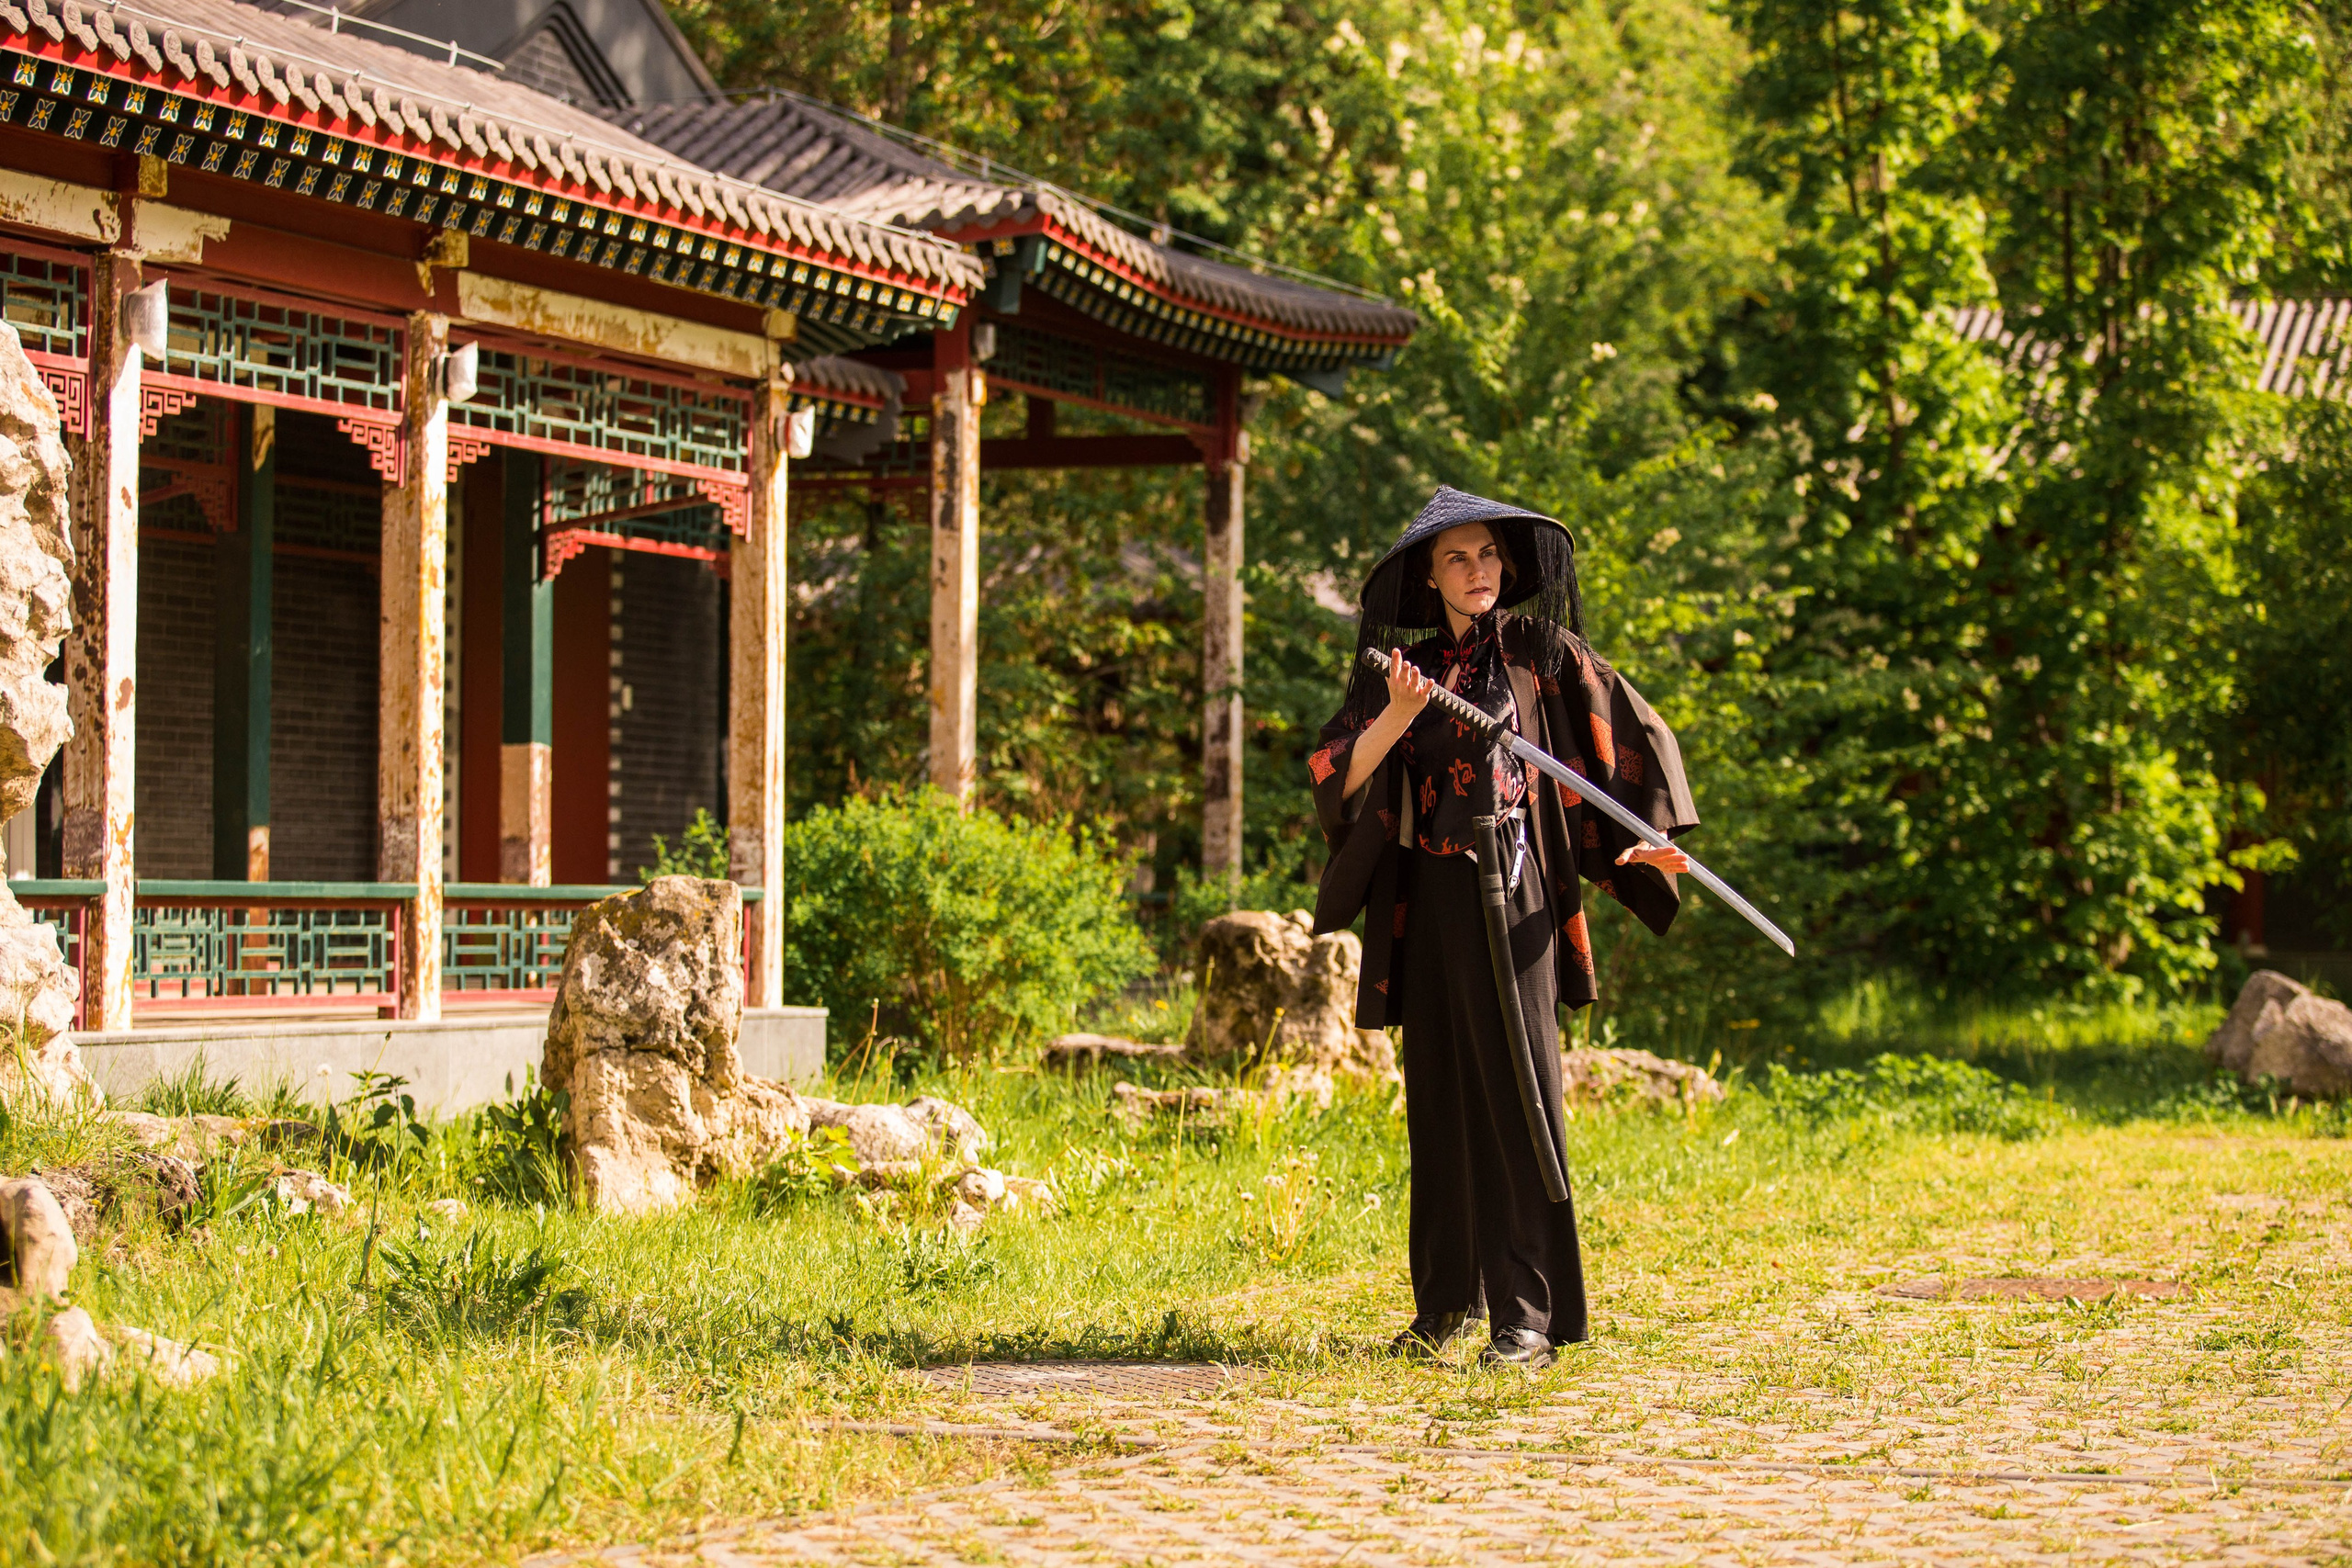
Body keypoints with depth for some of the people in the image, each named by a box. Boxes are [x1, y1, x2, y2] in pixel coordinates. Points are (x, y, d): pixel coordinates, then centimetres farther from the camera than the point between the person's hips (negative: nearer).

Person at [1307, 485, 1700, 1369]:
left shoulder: (1544, 653, 2)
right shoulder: (1399, 665, 9)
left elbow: (1633, 741, 4)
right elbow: (1339, 776, -1)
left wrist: (1642, 839, -12)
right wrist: (1396, 717, -18)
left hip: (1512, 896, -4)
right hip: (1425, 903, 4)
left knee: (1517, 1096, -9)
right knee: (1437, 1096, 8)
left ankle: (1530, 1314, -9)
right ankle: (1446, 1298, 19)